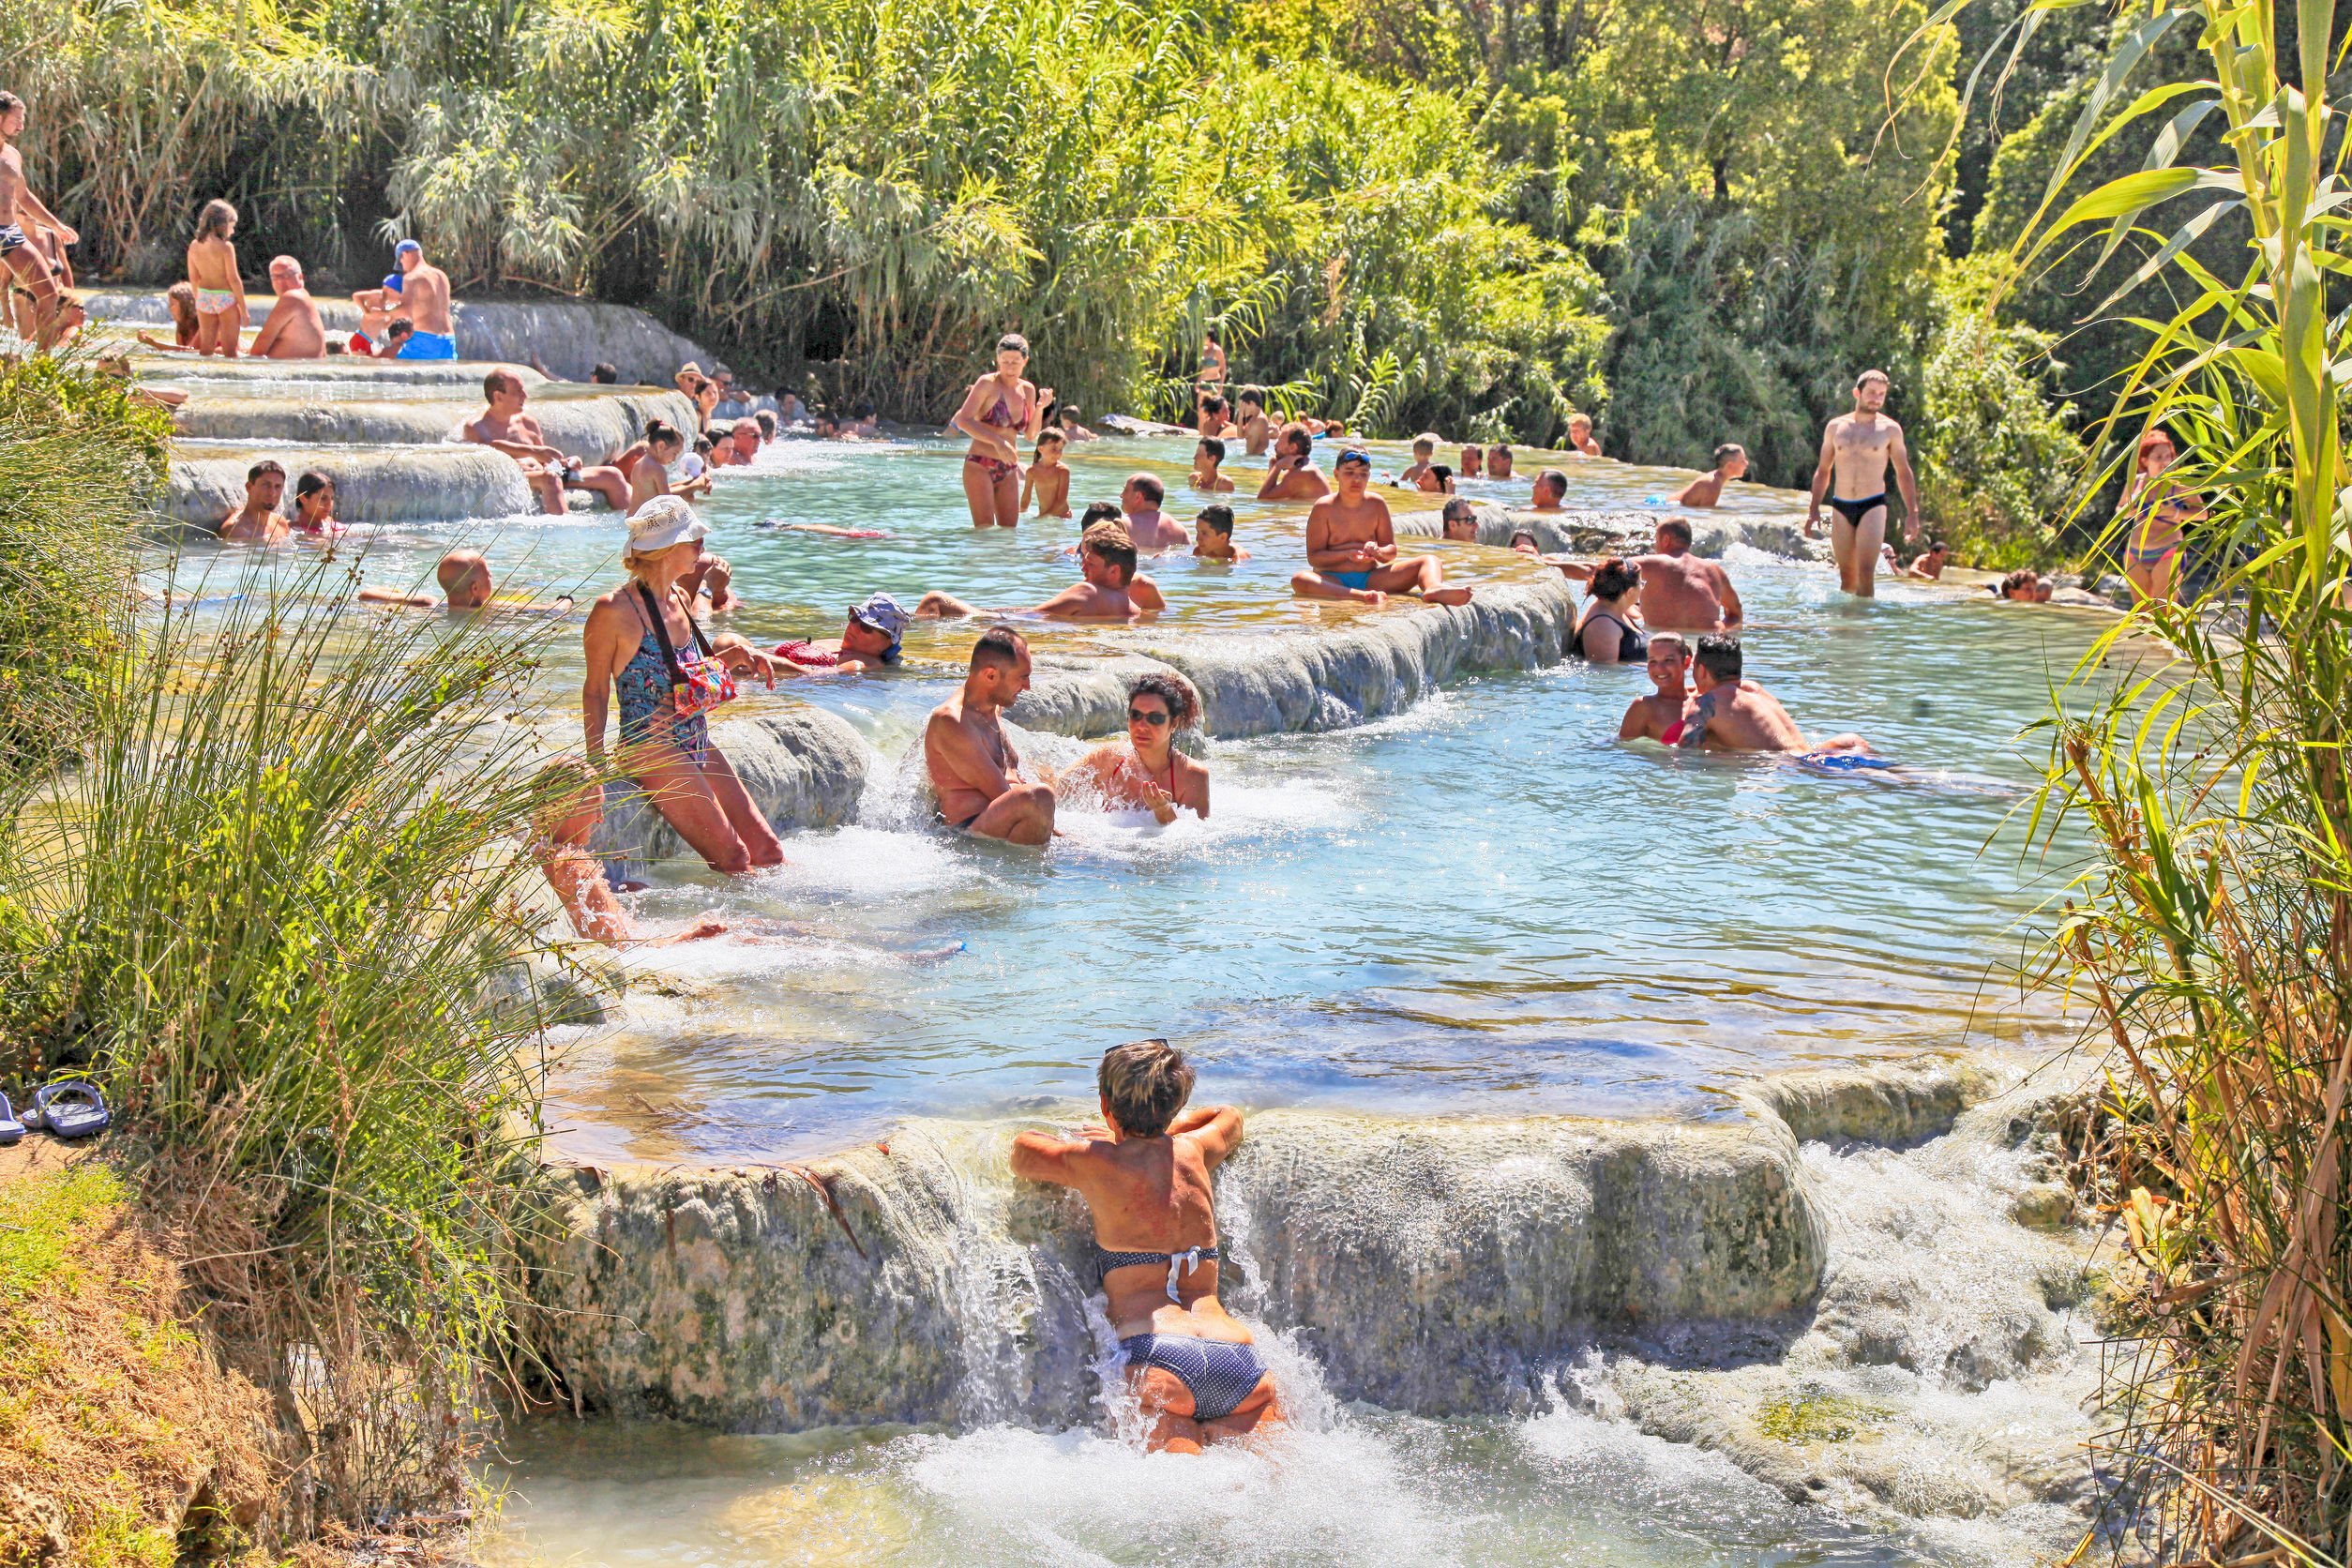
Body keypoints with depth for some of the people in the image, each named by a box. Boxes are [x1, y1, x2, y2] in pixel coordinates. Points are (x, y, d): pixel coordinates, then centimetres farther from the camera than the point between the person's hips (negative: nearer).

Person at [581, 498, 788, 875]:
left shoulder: (682, 601, 12)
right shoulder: (615, 610, -11)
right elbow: (596, 691, -6)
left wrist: (735, 654, 8)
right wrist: (595, 763, -12)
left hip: (699, 745, 8)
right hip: (651, 747, -8)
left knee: (767, 850, 2)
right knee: (732, 859, -14)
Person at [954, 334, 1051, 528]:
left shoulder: (1027, 390, 10)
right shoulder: (987, 384, -7)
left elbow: (1031, 433, 12)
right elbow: (963, 421, -16)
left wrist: (1041, 407, -6)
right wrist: (997, 441, -26)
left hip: (1008, 471, 6)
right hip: (979, 466, -6)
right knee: (985, 530, -15)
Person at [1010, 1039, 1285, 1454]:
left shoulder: (1097, 1163, 8)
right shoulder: (1193, 1152, 20)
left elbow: (1024, 1150, 29)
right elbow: (1229, 1117, 45)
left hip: (1158, 1355, -4)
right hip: (1235, 1355, 4)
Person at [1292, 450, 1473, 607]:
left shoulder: (1376, 505, 10)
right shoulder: (1324, 508, 0)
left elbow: (1391, 551, 10)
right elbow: (1314, 557, -6)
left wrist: (1378, 552, -16)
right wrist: (1347, 555, -23)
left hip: (1370, 578, 4)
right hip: (1333, 580, -4)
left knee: (1430, 561, -14)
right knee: (1299, 580, -39)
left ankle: (1434, 589, -52)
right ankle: (1363, 597, -57)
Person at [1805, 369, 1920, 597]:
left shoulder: (1890, 429, 4)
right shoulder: (1836, 427, 9)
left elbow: (1903, 473, 10)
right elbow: (1823, 471, 16)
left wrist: (1912, 514, 5)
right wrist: (1814, 509, 8)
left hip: (1872, 506, -2)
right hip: (1841, 507, 2)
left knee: (1866, 572, -15)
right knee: (1847, 577, 3)